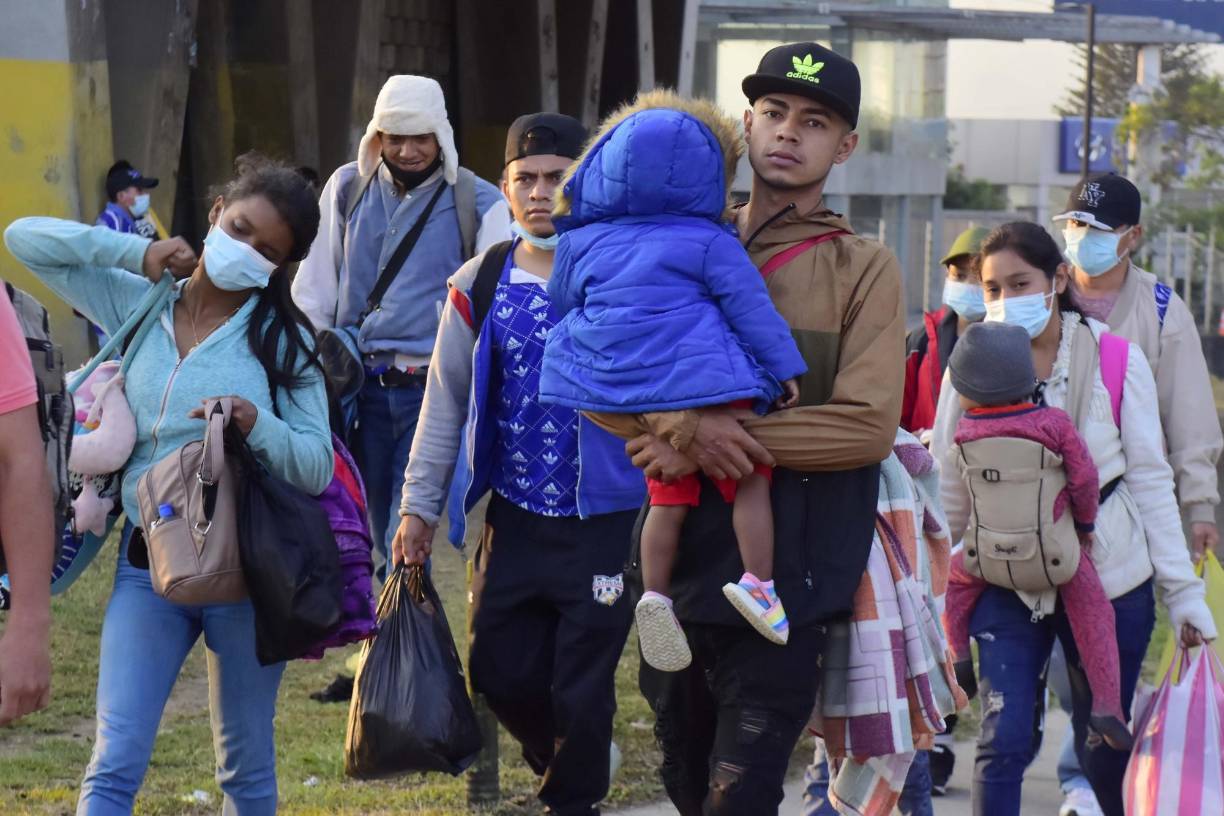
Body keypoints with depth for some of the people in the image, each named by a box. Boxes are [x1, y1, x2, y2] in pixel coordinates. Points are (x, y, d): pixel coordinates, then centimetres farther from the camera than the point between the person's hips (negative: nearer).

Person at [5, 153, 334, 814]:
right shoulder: (135, 302, 6)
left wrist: (259, 426, -25)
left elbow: (317, 467, -5)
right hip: (149, 563, 1)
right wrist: (139, 252, -1)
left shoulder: (283, 337, 0)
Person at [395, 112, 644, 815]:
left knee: (582, 687, 0)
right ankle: (574, 759, 36)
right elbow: (446, 401, 10)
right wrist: (419, 504, 8)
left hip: (603, 519, -4)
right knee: (498, 671, 8)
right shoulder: (480, 285, 4)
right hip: (515, 519, 4)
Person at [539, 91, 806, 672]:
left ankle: (654, 592, -1)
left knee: (668, 495, 12)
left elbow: (558, 304, 21)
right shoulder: (709, 244, -1)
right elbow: (750, 308, -2)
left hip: (631, 400, 4)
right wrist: (784, 370, 4)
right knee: (749, 479, 5)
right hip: (708, 386, -4)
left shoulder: (583, 244, 10)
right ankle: (757, 582, -8)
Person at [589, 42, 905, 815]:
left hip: (784, 575, -4)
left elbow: (868, 425, -13)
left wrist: (720, 442, -16)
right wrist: (687, 426, -18)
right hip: (680, 557, 5)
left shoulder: (862, 269, -1)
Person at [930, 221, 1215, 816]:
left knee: (1104, 752, 10)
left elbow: (1150, 479, -2)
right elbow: (950, 491, 5)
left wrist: (1182, 590, -3)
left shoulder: (1116, 361, -7)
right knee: (1004, 742, -11)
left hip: (1110, 578, -1)